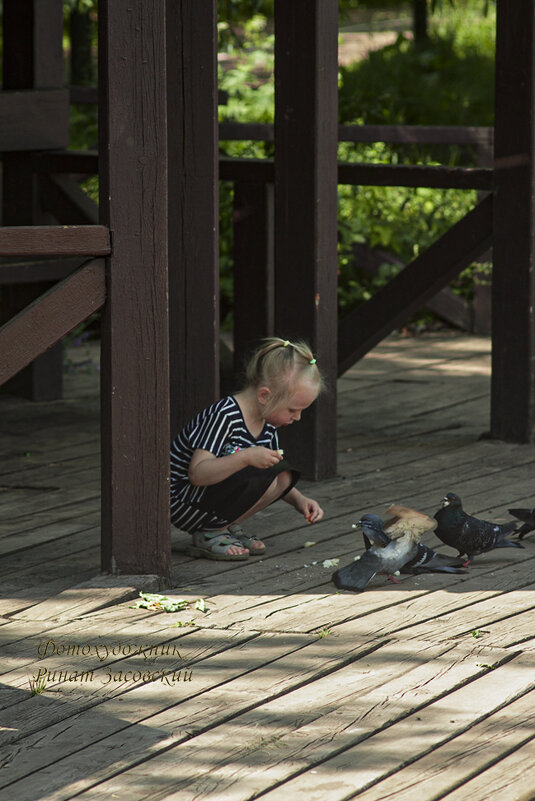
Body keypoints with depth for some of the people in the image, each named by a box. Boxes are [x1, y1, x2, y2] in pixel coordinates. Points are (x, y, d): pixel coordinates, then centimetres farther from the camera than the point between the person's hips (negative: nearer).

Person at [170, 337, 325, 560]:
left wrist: (299, 500, -1)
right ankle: (210, 533, -12)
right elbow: (197, 474, -32)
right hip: (184, 505, -9)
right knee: (262, 476, -27)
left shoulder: (266, 424, 4)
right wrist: (246, 457, -42)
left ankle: (227, 525, 4)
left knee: (286, 476, 0)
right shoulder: (224, 416, -23)